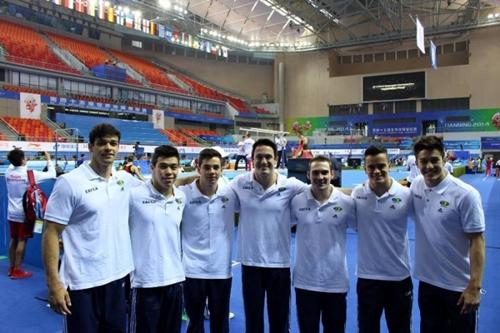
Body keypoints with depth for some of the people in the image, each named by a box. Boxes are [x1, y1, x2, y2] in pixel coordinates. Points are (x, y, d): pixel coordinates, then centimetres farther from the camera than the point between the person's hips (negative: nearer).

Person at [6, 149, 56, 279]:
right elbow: (52, 175, -11)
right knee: (22, 241, 0)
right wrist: (49, 160, 1)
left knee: (13, 239, 14)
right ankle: (17, 271, 5)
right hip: (24, 213, -6)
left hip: (12, 213, 6)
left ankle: (11, 268, 23)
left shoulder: (8, 172, -1)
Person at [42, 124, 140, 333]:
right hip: (82, 283, -5)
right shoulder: (69, 182, -11)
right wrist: (53, 283, -15)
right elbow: (51, 233, -11)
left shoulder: (125, 180, 3)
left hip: (118, 276, 6)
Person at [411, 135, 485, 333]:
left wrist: (474, 287, -16)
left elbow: (477, 241, -14)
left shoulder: (465, 194, -17)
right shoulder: (416, 186, -4)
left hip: (459, 286, -4)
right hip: (427, 281, 4)